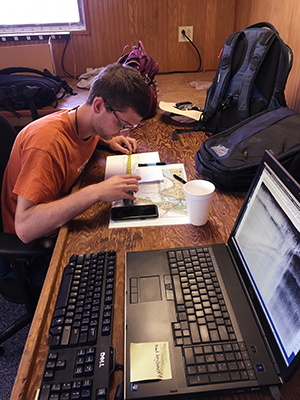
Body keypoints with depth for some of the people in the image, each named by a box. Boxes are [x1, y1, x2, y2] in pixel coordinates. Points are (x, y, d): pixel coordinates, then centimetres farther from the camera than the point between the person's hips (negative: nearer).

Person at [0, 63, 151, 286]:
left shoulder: (86, 124, -7)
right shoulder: (47, 142, -32)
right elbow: (25, 227, -38)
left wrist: (109, 140, -1)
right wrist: (96, 192, -43)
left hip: (65, 221, 8)